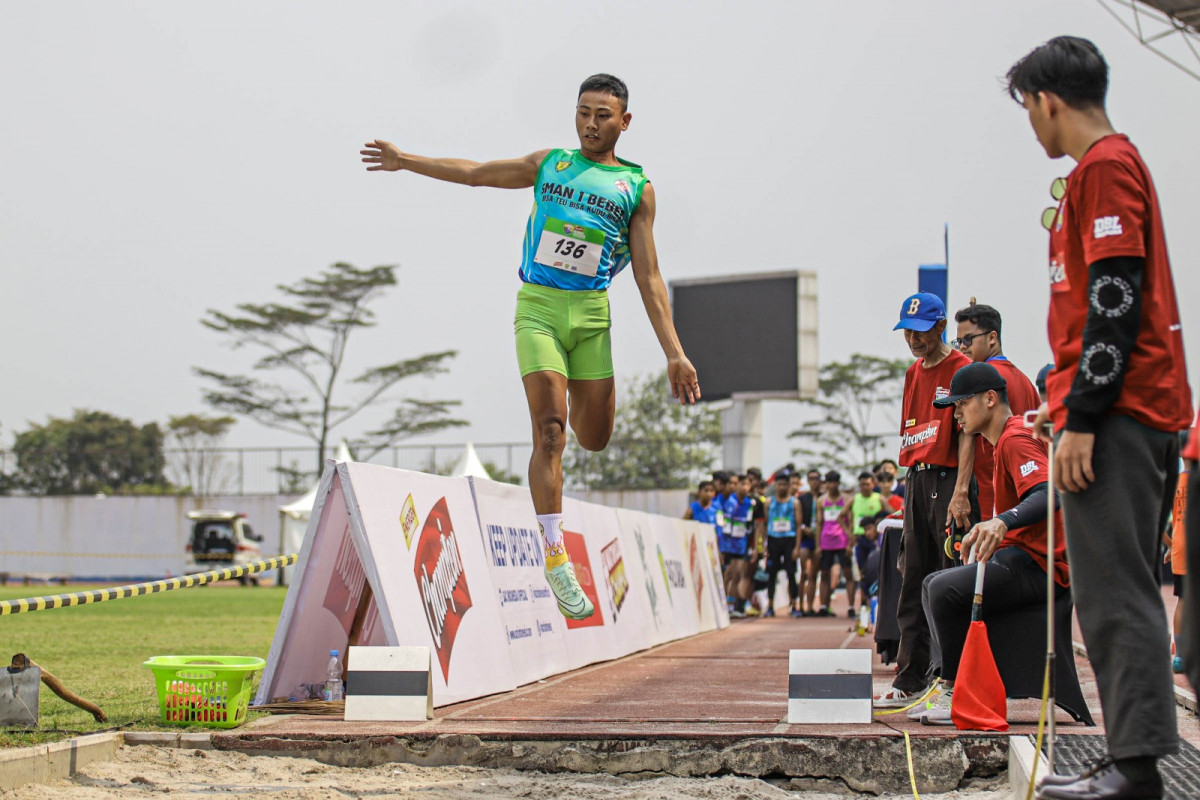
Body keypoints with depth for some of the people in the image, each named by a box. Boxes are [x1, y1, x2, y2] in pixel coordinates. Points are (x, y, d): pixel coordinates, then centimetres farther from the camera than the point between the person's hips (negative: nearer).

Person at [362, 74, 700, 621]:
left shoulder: (637, 188, 9)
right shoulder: (548, 164, 13)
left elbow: (649, 277, 5)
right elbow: (475, 173, 23)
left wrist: (673, 353, -2)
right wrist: (407, 160, 24)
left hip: (591, 312, 1)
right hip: (537, 307, -1)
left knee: (594, 437, 1)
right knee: (550, 431, -13)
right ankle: (554, 560, -13)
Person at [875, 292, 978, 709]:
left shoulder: (960, 367, -6)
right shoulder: (913, 373, 18)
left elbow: (967, 432, -14)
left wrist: (960, 492, -21)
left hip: (947, 481, -8)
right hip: (916, 481, 8)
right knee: (913, 582, 9)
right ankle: (909, 681, 13)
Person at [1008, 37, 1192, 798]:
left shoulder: (1106, 165, -9)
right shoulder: (1115, 164, 22)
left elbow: (1117, 298, -18)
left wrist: (1081, 417, -20)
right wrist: (1067, 402, 24)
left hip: (1118, 416, -10)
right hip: (1145, 414, 10)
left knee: (1115, 591, -11)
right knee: (1118, 590, 11)